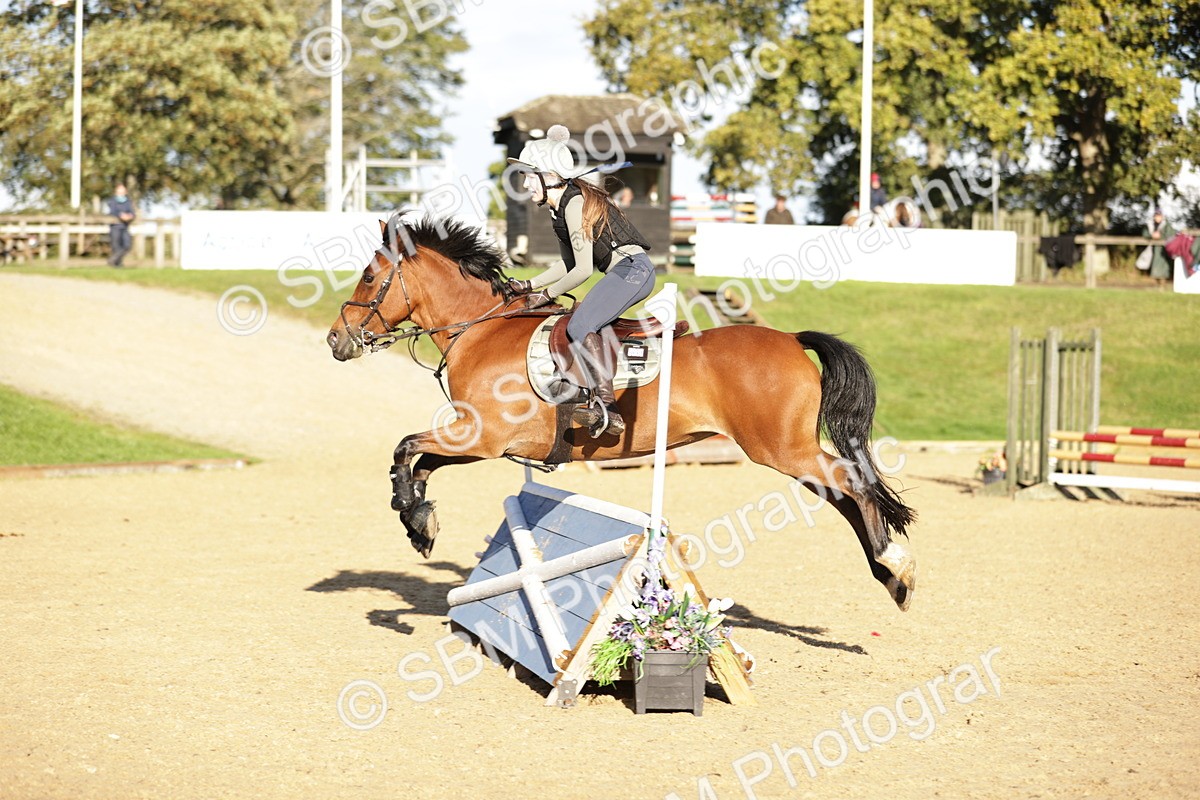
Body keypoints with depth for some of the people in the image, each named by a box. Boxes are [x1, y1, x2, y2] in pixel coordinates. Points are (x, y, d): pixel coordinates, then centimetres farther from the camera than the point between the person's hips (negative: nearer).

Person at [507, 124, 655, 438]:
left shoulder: (575, 203, -14)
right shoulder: (560, 208, 16)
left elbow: (583, 269, -16)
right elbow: (569, 263, 25)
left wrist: (547, 294, -6)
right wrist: (529, 286, 18)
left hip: (632, 269, -11)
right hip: (625, 273, 11)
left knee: (579, 326, -23)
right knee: (578, 322, 18)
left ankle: (606, 408, -32)